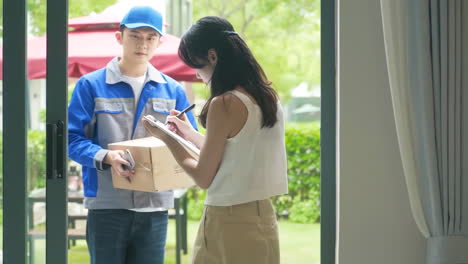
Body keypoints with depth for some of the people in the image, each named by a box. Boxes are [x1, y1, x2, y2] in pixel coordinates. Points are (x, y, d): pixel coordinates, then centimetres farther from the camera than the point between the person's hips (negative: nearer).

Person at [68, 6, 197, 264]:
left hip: (155, 206, 3)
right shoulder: (91, 85, 1)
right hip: (107, 205, -3)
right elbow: (73, 139, -5)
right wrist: (106, 157, -23)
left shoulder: (172, 90, 10)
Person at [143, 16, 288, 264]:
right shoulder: (267, 97, 7)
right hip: (261, 217, 8)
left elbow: (204, 177, -10)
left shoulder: (224, 103, -16)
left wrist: (166, 137, 2)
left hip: (229, 221, -8)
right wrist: (189, 133, 23)